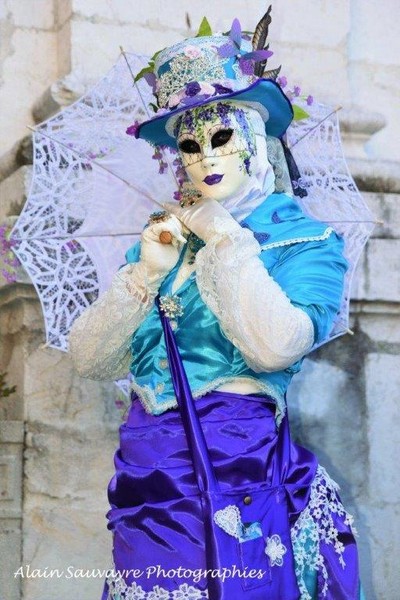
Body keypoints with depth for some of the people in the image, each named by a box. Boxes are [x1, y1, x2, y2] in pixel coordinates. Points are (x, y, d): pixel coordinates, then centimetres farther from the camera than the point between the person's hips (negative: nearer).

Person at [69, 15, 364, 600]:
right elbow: (90, 360, 7)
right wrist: (146, 271, -6)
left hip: (238, 468, -4)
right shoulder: (163, 235, 13)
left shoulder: (306, 240, 0)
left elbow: (275, 347, -19)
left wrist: (227, 239, -10)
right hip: (146, 473, 4)